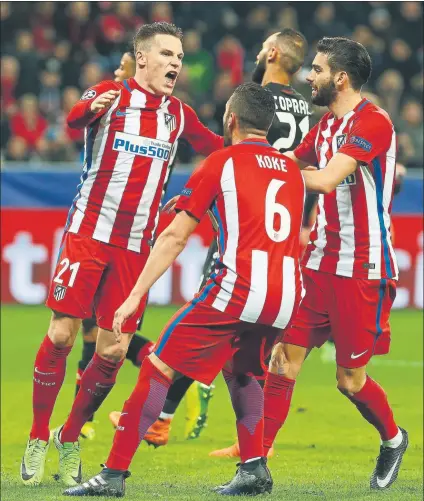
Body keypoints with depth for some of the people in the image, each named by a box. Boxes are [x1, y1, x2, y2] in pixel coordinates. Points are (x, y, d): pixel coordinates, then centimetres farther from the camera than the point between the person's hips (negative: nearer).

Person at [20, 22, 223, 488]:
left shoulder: (178, 114, 9)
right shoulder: (112, 94, -6)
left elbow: (218, 149, 21)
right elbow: (73, 119, -26)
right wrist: (92, 108, -50)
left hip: (135, 246, 4)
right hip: (88, 234, -4)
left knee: (114, 351, 0)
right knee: (61, 335, -6)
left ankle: (70, 439, 18)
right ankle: (37, 440, 6)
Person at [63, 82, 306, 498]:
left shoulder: (222, 162, 5)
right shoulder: (292, 170, 20)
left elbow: (174, 237, 4)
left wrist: (135, 296, 5)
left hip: (238, 286, -6)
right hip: (288, 296, 6)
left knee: (158, 368, 0)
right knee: (238, 368, 31)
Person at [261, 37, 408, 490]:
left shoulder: (371, 122, -16)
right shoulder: (326, 124, 13)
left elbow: (326, 179, -26)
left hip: (362, 270, -8)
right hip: (319, 261, 8)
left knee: (350, 379, 1)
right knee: (283, 360, -2)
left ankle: (393, 439, 29)